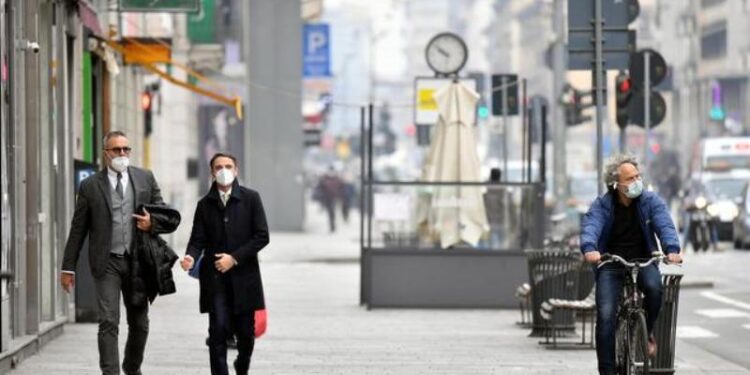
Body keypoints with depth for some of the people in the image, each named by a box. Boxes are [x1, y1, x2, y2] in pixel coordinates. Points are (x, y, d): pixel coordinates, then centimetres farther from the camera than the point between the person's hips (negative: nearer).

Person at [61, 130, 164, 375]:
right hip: (107, 263, -3)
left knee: (139, 322, 12)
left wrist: (152, 222, -11)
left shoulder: (146, 179, 7)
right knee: (108, 322, -12)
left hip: (137, 261, 3)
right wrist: (68, 267, 1)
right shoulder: (90, 186, 1)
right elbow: (78, 229, 3)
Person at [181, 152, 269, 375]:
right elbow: (198, 239, 3)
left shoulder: (251, 198, 1)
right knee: (218, 330, -10)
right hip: (215, 279, 0)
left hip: (243, 276, 0)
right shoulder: (205, 204, 7)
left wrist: (235, 258, -11)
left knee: (245, 332, 7)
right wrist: (191, 257, -19)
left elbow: (262, 237, -3)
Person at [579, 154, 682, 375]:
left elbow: (665, 226, -16)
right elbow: (590, 227, -21)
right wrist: (589, 249, -45)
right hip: (611, 266, 0)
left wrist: (672, 249, -37)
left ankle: (647, 332, -4)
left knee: (654, 287, -32)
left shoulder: (651, 202, -1)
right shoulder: (601, 206, -4)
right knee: (605, 316, -16)